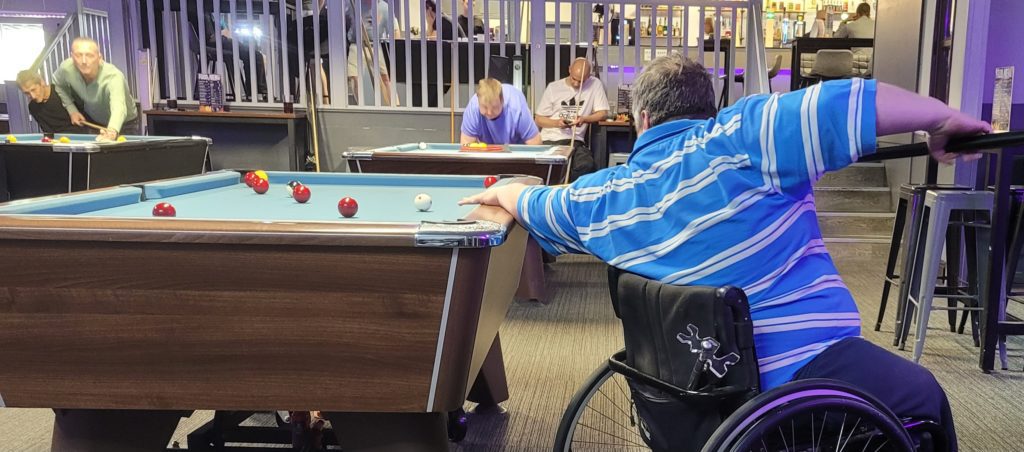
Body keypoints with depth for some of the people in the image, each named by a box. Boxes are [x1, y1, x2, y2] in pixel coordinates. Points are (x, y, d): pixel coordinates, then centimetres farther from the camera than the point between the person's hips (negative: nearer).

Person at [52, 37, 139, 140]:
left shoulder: (113, 76, -39)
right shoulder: (66, 68, -22)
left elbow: (118, 108, -59)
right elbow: (58, 85, 4)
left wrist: (112, 131, -79)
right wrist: (72, 110, -8)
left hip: (125, 124, -4)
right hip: (93, 122, 4)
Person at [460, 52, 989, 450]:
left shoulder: (598, 197, 2)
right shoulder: (740, 136, -15)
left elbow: (529, 201, 21)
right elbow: (859, 102, -19)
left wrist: (499, 191, 43)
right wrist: (945, 122, -1)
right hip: (806, 365, -7)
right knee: (922, 395, 19)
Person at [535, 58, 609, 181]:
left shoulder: (595, 84, 5)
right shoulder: (553, 87, 9)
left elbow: (603, 113, 3)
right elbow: (538, 120, 10)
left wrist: (584, 119, -16)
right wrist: (556, 123, -10)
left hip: (575, 141, 0)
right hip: (549, 140, 1)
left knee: (587, 165, -31)